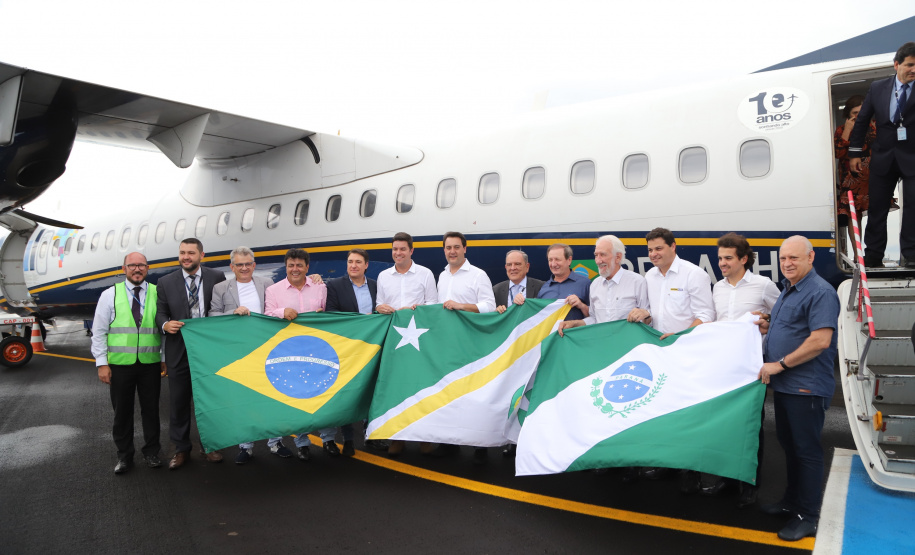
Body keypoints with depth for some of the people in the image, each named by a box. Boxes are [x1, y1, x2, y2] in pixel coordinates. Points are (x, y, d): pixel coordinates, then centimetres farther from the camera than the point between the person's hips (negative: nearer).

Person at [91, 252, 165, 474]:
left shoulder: (158, 294, 4)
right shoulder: (110, 295, 3)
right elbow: (99, 331, 3)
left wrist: (165, 358, 5)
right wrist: (102, 363, -3)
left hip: (150, 363, 0)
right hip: (119, 364, 0)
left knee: (151, 409, 8)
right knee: (122, 411, 8)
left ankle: (151, 453, 22)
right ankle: (124, 456, 22)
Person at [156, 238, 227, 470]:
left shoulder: (217, 277, 0)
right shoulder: (166, 282, 3)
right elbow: (160, 312, 5)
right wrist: (165, 324, -16)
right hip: (179, 350, 1)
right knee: (179, 401, 9)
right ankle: (181, 449, 23)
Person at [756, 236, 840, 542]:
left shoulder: (820, 292, -16)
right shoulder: (788, 290, 14)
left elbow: (820, 340, -25)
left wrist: (780, 364, -21)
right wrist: (767, 327, 6)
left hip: (806, 388, -9)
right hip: (784, 385, 9)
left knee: (806, 449, 1)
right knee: (788, 444, 19)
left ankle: (807, 516, 12)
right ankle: (791, 500, 33)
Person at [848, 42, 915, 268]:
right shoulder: (878, 88, 4)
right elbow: (862, 120, 9)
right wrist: (855, 152, 6)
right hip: (883, 156, 2)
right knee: (877, 208, 6)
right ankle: (872, 257, 13)